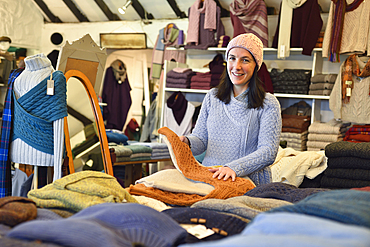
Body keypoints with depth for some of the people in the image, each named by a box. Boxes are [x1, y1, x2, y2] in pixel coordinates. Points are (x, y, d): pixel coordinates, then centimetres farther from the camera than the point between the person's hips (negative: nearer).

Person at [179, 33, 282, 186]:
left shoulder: (268, 104, 0)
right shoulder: (212, 97, 13)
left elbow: (269, 151, -9)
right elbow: (201, 138, 14)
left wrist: (234, 168, -24)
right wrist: (187, 142, -11)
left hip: (250, 182, -3)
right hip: (209, 177, 3)